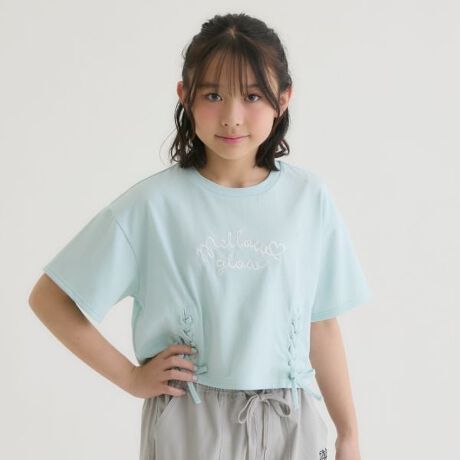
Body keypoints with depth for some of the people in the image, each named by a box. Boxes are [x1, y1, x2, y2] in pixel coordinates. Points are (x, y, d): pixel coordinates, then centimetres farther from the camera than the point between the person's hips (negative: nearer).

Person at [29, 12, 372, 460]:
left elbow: (321, 324, 5)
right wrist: (131, 377, -7)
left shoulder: (310, 198, -3)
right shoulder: (152, 204, -11)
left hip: (291, 423, 2)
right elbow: (48, 298, -5)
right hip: (189, 423, -2)